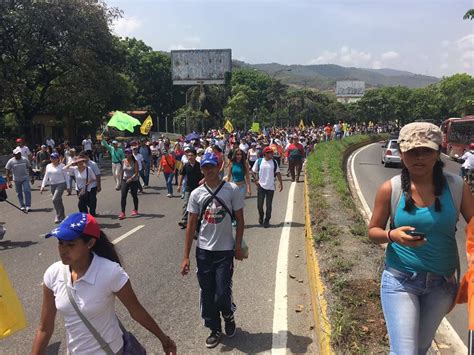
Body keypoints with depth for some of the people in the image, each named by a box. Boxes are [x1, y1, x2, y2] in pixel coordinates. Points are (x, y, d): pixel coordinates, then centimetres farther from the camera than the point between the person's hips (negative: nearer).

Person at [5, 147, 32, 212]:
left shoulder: (25, 160, -2)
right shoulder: (10, 162, -6)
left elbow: (29, 168, 8)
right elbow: (7, 172, -5)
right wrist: (9, 182, -13)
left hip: (25, 178, -1)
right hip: (17, 180, 1)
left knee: (27, 191, -15)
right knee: (19, 193, 9)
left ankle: (28, 206, -12)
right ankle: (22, 206, 23)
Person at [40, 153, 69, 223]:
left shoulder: (62, 166, -5)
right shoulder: (48, 166, 10)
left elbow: (66, 176, -3)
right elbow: (46, 176, 15)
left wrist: (68, 186, -5)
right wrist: (42, 186, 8)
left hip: (61, 184, -6)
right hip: (52, 185, 6)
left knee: (55, 199, -17)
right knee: (58, 201, 12)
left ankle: (58, 216, -8)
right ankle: (62, 216, 23)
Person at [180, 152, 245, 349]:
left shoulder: (232, 190, -6)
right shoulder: (196, 194, 0)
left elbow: (239, 220, 0)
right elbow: (191, 226, 1)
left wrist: (238, 247, -3)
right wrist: (186, 257, -1)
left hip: (225, 251, -2)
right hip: (203, 251, 3)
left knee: (222, 294, -3)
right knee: (207, 294, 11)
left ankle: (228, 314, 32)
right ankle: (215, 329, 32)